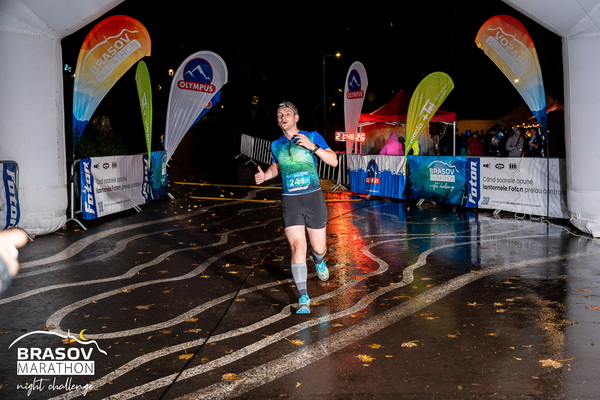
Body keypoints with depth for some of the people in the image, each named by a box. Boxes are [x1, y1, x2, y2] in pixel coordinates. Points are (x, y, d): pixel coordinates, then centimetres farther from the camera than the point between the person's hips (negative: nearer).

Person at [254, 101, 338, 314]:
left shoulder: (312, 137, 0)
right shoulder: (276, 145, 10)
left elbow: (333, 161, -5)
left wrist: (312, 146, -18)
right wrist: (264, 175, 6)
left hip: (313, 198, -1)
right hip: (290, 202, 1)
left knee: (319, 248, 6)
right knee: (298, 247, -10)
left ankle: (318, 260, 46)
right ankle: (303, 299, -3)